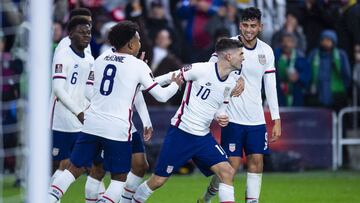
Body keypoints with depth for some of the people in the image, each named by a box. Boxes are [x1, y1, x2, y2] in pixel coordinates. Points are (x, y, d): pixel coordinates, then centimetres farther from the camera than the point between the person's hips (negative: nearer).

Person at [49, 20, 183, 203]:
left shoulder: (101, 59, 12)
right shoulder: (138, 66, -2)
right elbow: (161, 96, 2)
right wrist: (175, 84, 23)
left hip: (92, 124, 5)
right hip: (117, 129, -4)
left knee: (74, 169, 11)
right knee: (119, 178, 8)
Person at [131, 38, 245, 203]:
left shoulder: (232, 82, 5)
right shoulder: (201, 69, -16)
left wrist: (220, 117, -3)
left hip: (203, 137, 6)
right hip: (181, 133, -6)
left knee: (227, 171, -10)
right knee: (158, 180, 0)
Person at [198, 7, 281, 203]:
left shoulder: (266, 51, 5)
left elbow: (270, 86, 11)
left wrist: (276, 120, 9)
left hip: (256, 119, 4)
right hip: (233, 118, -4)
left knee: (256, 161, -1)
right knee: (232, 164, -5)